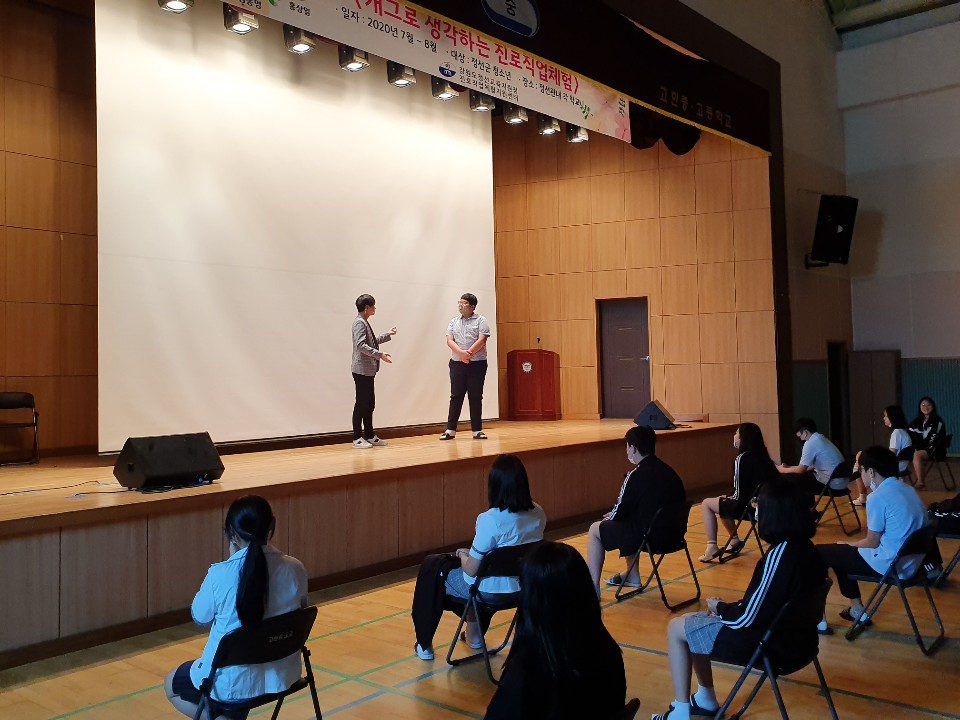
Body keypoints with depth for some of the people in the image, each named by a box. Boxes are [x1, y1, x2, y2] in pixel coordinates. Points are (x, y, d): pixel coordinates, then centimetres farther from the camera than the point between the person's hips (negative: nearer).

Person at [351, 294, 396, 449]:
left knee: (369, 404, 13)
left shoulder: (365, 322, 17)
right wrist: (379, 355, -27)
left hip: (368, 370, 10)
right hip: (362, 369, -10)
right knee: (361, 403, -5)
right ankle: (357, 438, 1)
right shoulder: (359, 322, -13)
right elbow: (360, 345, -24)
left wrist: (388, 335, 35)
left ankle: (370, 436, 19)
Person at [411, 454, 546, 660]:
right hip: (524, 588, 6)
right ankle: (475, 633, 42)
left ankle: (424, 645, 27)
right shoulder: (538, 514, -7)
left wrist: (463, 555, 3)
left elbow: (471, 570, -20)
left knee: (432, 566, 17)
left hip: (491, 592, -6)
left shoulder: (490, 520, -27)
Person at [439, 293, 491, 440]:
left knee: (476, 397, 2)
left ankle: (477, 430, 9)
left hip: (477, 364, -3)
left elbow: (482, 340, -9)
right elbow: (449, 341, 1)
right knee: (455, 396, 3)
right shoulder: (454, 322, 12)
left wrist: (469, 354, -17)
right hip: (457, 364, 3)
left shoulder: (480, 320, 1)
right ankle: (450, 430, 6)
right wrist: (461, 353, -16)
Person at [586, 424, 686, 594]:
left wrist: (610, 517, 12)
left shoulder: (635, 476, -19)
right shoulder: (667, 470, 4)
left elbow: (621, 510, -11)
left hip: (646, 536, -8)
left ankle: (593, 586, 12)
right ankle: (632, 577, 39)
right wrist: (614, 515, 18)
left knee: (595, 529, 10)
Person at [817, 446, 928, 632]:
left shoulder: (877, 498, -19)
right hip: (911, 561, 9)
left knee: (818, 553, 2)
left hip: (889, 565, -9)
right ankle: (857, 610, 27)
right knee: (838, 553, 23)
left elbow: (872, 542, -12)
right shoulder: (907, 489, 6)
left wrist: (846, 543, 6)